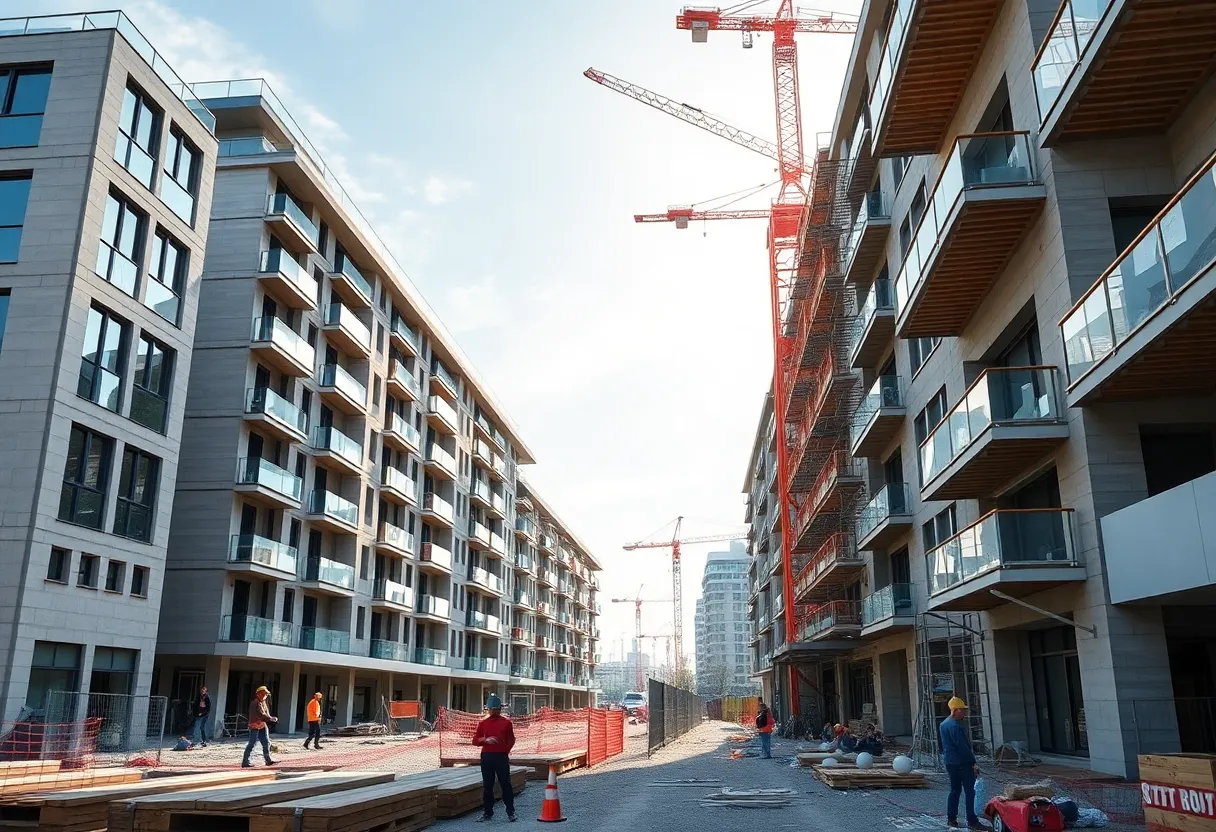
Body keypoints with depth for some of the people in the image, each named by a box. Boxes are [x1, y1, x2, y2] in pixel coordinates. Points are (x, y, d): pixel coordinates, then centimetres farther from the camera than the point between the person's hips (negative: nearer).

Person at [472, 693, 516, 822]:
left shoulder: (506, 723, 3)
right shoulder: (482, 723, 8)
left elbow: (511, 740, 7)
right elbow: (475, 740, 6)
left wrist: (505, 751, -4)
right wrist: (485, 740, -12)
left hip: (502, 757, -2)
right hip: (486, 757, 2)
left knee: (506, 784, 0)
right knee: (487, 786, 7)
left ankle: (511, 812, 6)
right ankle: (487, 812, 16)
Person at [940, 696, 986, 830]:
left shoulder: (943, 724, 12)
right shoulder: (955, 726, -20)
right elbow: (963, 746, -21)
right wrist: (973, 762, -16)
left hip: (950, 762, 9)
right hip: (962, 763, -9)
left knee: (955, 790, 15)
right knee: (970, 792, -4)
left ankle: (951, 818, 17)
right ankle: (972, 821, -3)